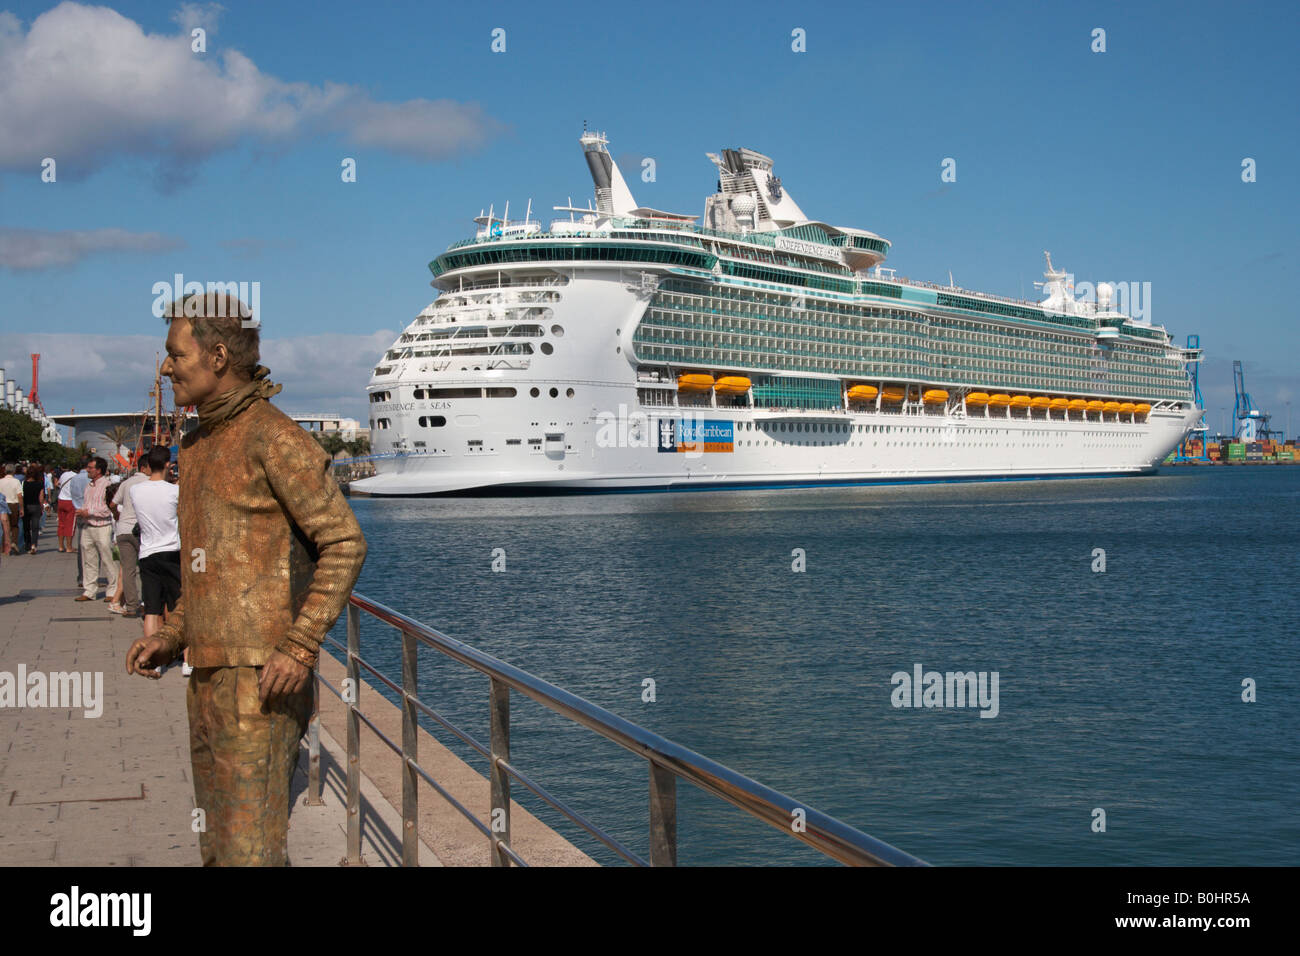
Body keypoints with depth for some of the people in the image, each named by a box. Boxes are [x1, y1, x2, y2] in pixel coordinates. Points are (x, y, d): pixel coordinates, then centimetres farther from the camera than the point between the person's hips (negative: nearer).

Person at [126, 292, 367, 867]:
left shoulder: (273, 438, -11)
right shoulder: (198, 447, 18)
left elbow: (345, 543, -15)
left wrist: (301, 648, -21)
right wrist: (170, 638, 13)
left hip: (261, 676, -9)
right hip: (209, 674, 9)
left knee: (250, 847, -8)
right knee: (218, 847, 14)